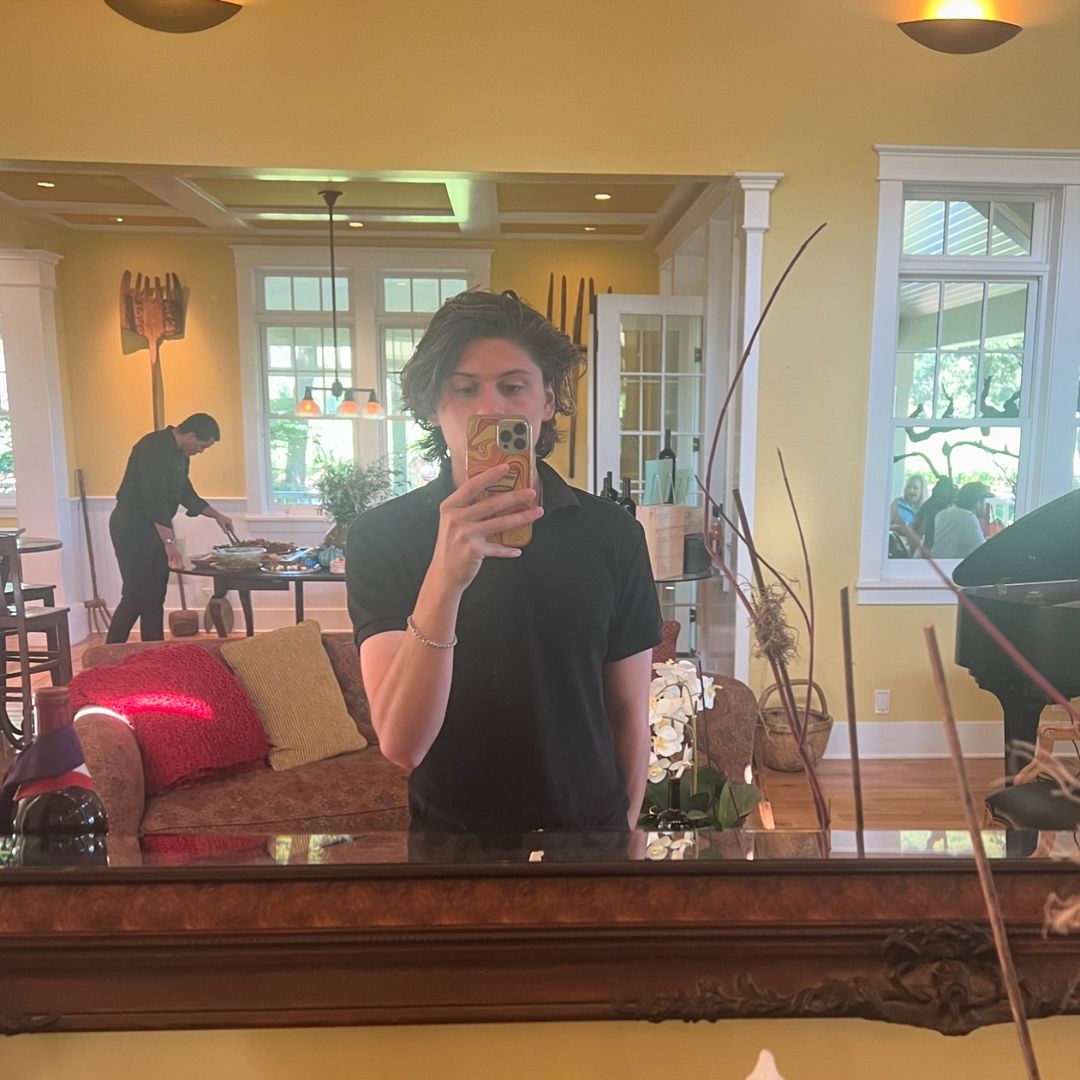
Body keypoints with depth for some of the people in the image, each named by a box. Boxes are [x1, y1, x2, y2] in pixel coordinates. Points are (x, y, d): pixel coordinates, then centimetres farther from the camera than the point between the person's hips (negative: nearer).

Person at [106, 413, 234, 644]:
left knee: (155, 597, 7)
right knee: (136, 596, -10)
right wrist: (170, 542, -33)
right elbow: (154, 499, -29)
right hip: (131, 529, -9)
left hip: (156, 528, 9)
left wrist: (216, 515, 15)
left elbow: (185, 493, 21)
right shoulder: (152, 449, -22)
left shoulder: (180, 454, 9)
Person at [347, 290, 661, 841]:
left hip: (588, 832, 2)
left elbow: (629, 714, -1)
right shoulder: (382, 534, -15)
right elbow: (401, 744, -25)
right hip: (448, 832, -1)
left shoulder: (613, 534, -10)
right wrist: (444, 578, -36)